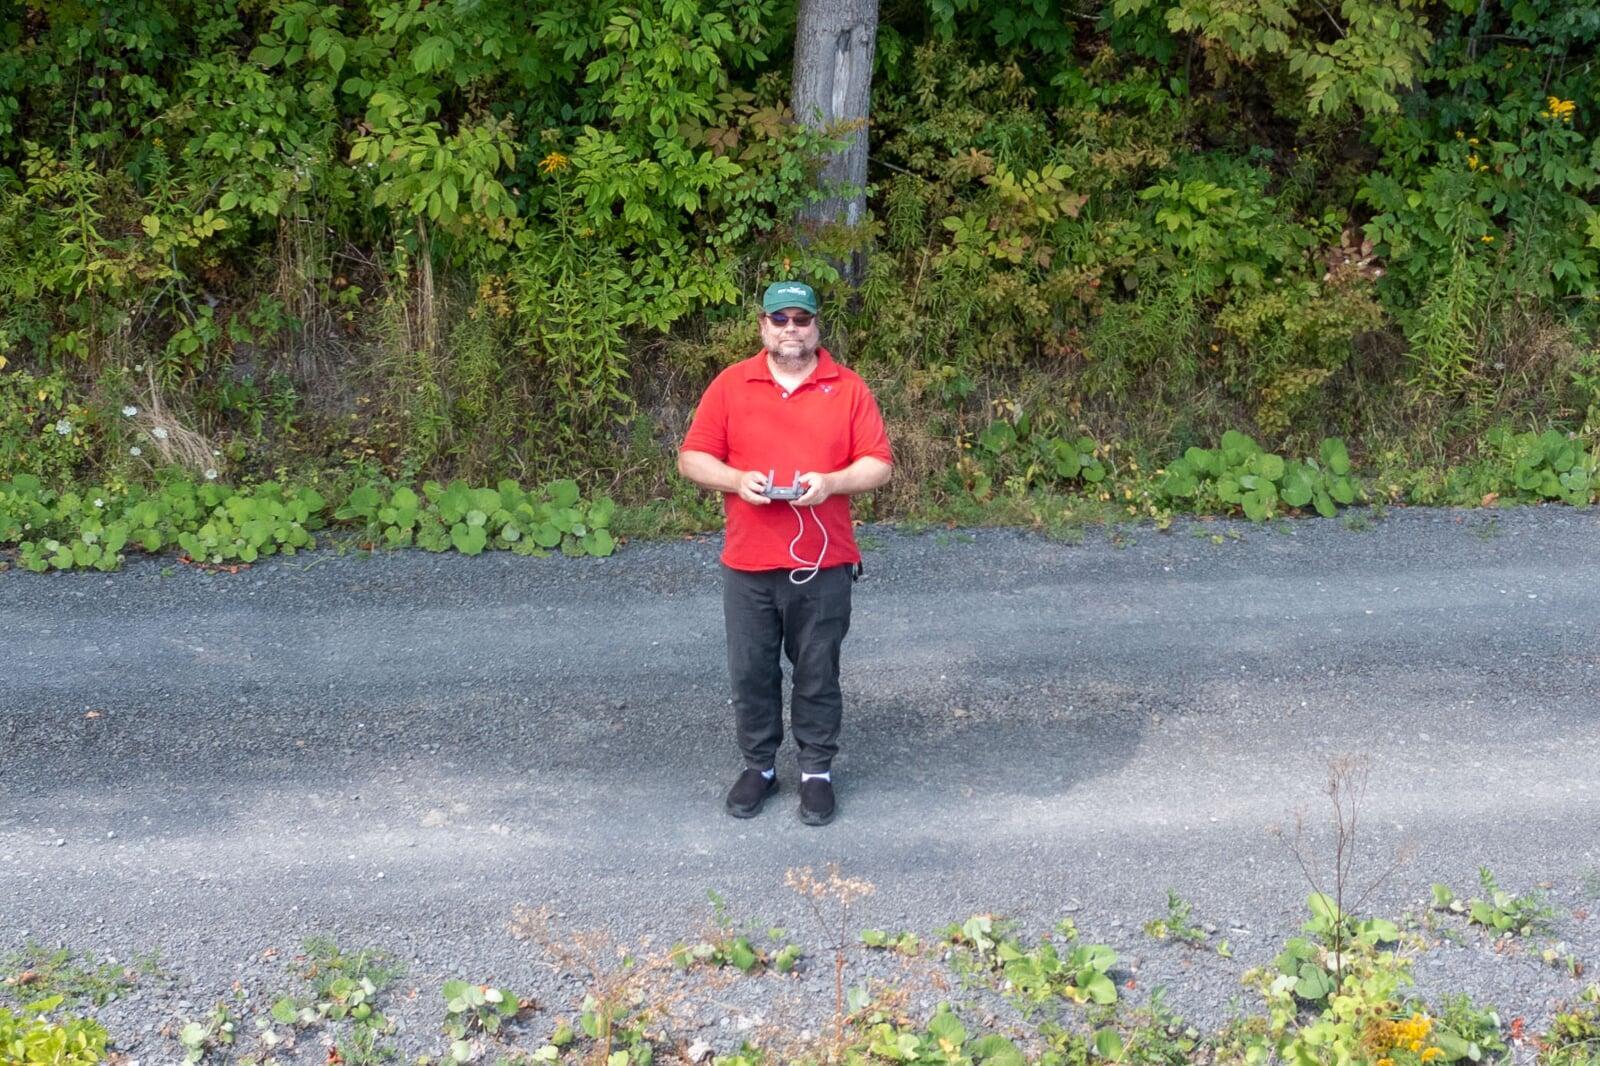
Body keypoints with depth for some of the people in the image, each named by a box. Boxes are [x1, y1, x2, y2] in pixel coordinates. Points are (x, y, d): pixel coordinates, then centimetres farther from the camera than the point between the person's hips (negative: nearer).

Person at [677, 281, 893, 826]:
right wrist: (736, 480, -16)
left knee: (818, 672, 7)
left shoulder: (848, 388, 1)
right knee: (751, 673, 9)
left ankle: (817, 770, 20)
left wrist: (831, 483, -18)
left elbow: (878, 464, -1)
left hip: (823, 564, -1)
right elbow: (692, 459, 2)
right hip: (748, 563, 1)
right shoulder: (730, 385, 2)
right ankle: (758, 765, 24)